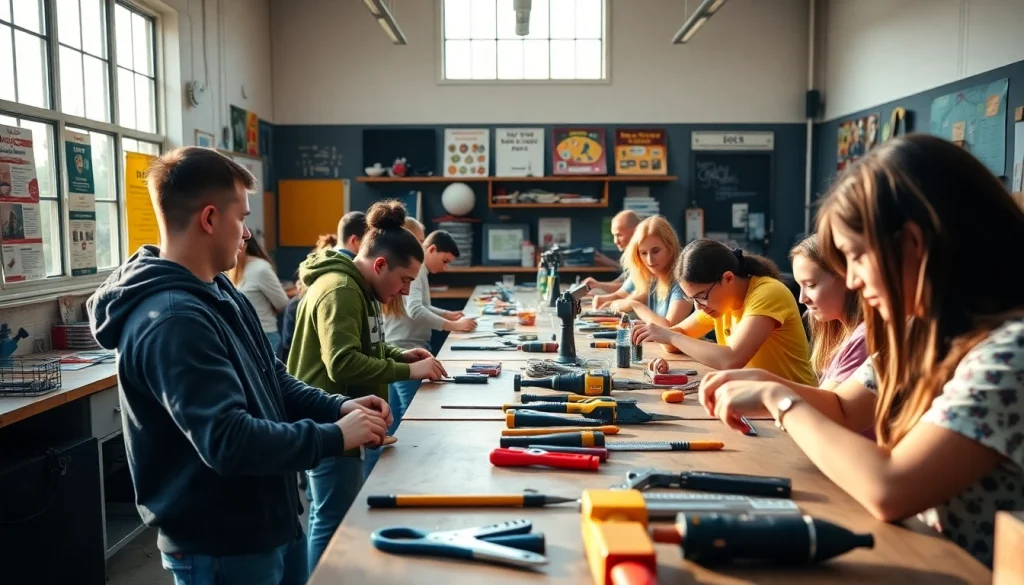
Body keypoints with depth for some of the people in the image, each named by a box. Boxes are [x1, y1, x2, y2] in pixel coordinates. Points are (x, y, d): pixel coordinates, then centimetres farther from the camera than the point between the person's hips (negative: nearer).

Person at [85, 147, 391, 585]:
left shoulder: (219, 293, 6)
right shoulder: (171, 321, -27)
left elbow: (272, 382, 11)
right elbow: (228, 441, -32)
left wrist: (338, 407, -5)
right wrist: (335, 437, -22)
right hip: (219, 546, -9)